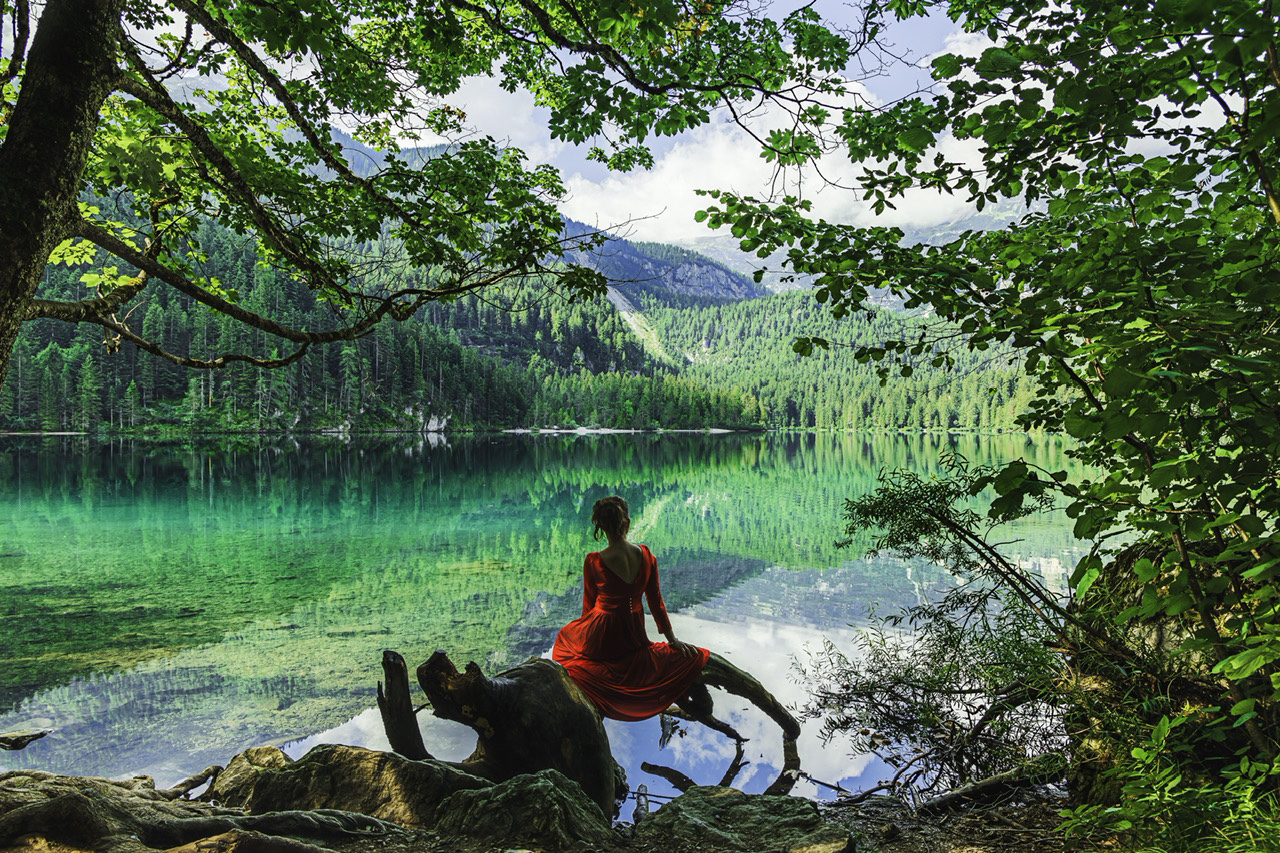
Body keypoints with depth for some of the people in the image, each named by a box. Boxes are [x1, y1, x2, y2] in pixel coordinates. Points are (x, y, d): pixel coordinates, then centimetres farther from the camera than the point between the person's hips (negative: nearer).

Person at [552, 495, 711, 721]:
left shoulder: (593, 561, -19)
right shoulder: (646, 555, -10)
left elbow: (589, 604, -3)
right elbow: (656, 600, -1)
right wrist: (672, 639, 11)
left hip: (600, 642, -1)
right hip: (632, 639, 1)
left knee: (565, 636, 31)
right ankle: (684, 683, -8)